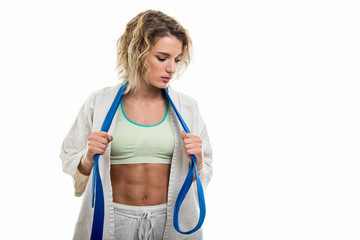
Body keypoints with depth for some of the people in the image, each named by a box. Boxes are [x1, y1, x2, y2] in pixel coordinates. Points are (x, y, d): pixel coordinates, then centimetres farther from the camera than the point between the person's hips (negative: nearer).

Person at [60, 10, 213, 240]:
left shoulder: (187, 107, 1)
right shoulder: (99, 102, -4)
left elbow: (205, 173, 6)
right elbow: (70, 164, 2)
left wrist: (197, 159, -14)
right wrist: (89, 157, -18)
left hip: (171, 220, 2)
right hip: (113, 220, -1)